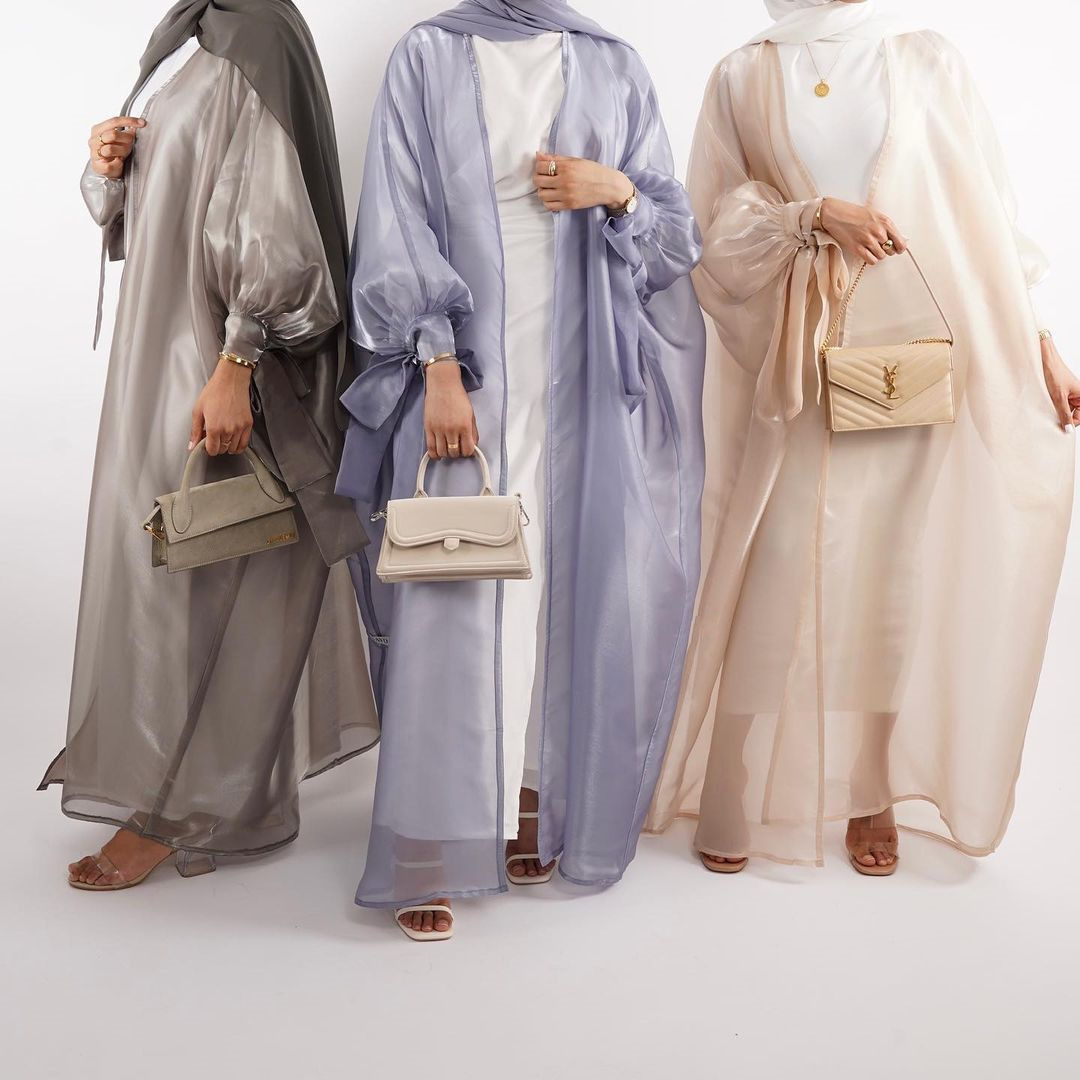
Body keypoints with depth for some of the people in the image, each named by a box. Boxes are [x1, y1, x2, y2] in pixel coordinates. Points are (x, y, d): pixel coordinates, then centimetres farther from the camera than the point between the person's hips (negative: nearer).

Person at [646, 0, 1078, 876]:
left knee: (896, 565, 3)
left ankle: (873, 793, 18)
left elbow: (984, 212, 7)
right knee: (778, 570, -1)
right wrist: (813, 213, -13)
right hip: (797, 363, -1)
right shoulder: (744, 77, 10)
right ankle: (735, 801, 12)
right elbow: (716, 222, 3)